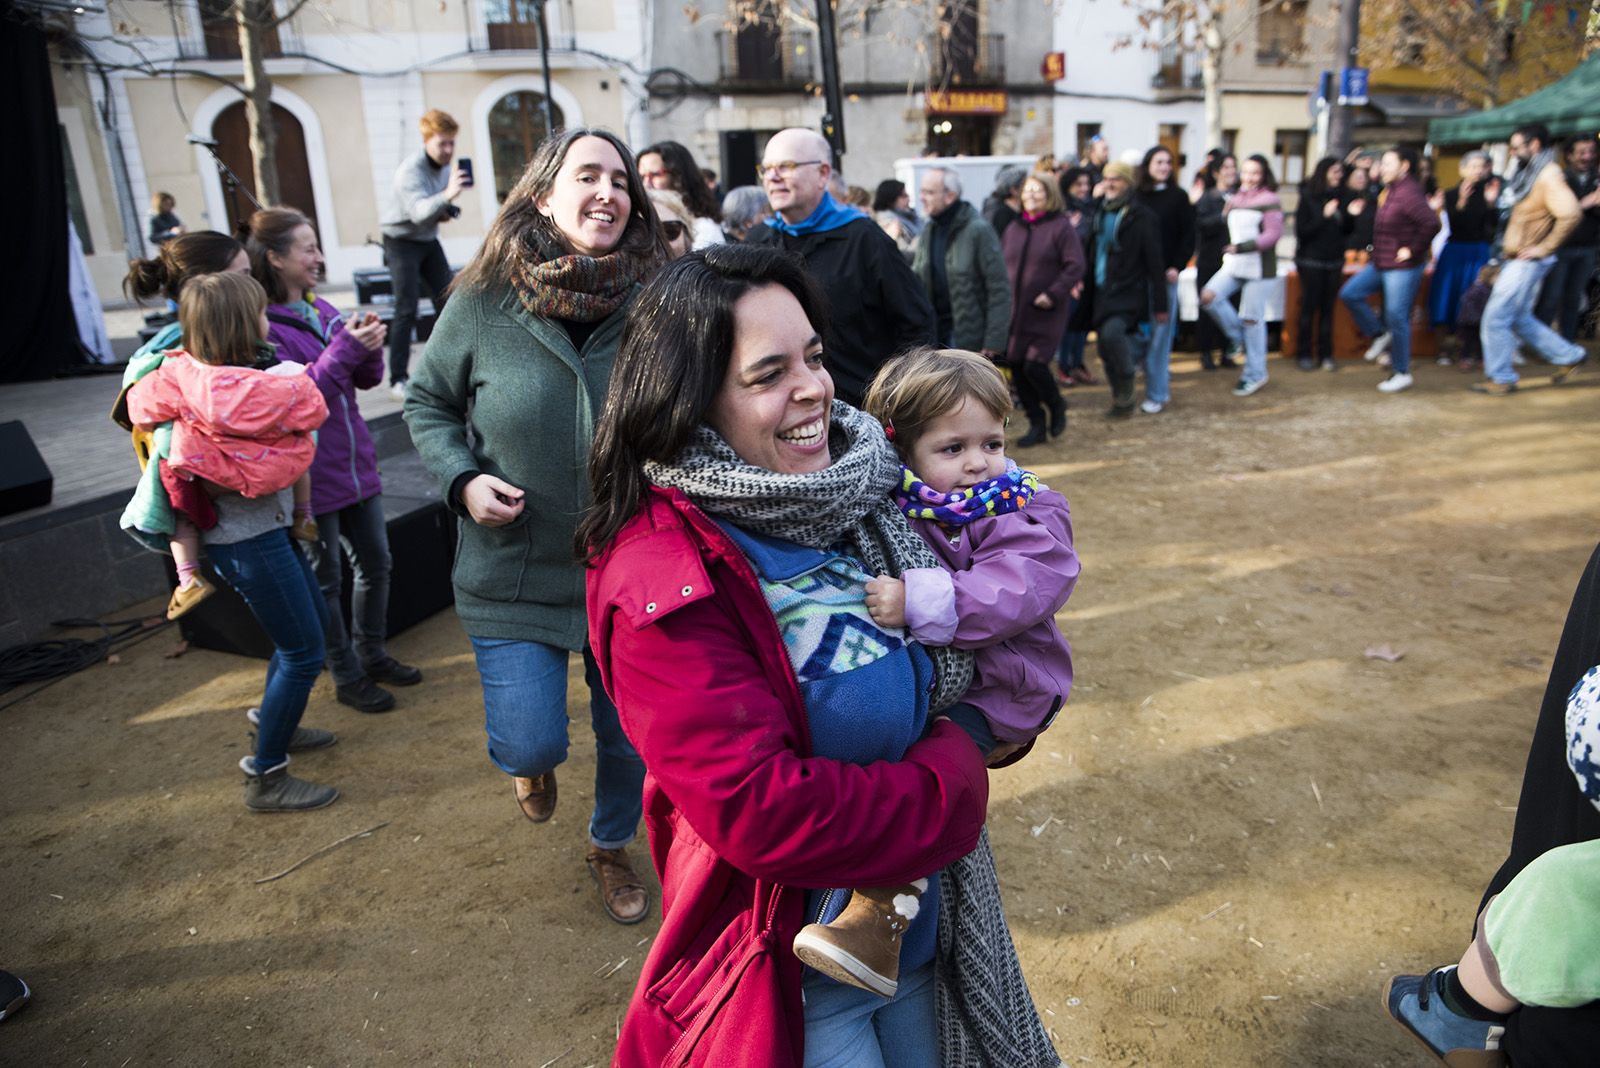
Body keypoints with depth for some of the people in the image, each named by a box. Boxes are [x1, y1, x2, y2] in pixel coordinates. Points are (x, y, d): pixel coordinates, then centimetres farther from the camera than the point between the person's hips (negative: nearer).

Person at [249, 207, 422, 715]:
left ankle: (373, 654, 34)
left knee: (375, 562, 16)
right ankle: (348, 678, 21)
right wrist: (344, 347, -24)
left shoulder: (322, 310, 8)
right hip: (313, 477, -7)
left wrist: (369, 346, -11)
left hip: (356, 462, 7)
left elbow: (367, 379, 9)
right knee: (325, 578, 7)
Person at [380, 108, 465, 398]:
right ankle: (398, 378, -11)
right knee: (406, 310, -14)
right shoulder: (411, 170, -23)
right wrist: (447, 196, -58)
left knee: (447, 301, 3)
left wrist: (447, 211, -3)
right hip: (402, 242, -7)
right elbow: (418, 211, -41)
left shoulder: (446, 167, 3)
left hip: (429, 241, 7)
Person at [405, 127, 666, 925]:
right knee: (530, 741, -3)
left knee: (629, 736, 16)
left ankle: (611, 847, 48)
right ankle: (530, 758, 38)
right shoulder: (484, 302, -9)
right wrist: (462, 479, -11)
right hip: (515, 572, -1)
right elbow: (427, 402, 5)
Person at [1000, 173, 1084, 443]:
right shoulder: (1013, 229, 13)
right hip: (1015, 312, 6)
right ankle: (1036, 425, 19)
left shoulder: (1061, 226, -4)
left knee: (1034, 366, -14)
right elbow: (1001, 266, 19)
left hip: (1046, 313, -6)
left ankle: (1057, 407, 17)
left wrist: (1053, 294, -19)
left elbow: (1075, 266, -10)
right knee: (1016, 367, 4)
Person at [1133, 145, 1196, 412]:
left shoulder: (1178, 197, 2)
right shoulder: (1135, 195, 6)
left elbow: (1189, 236, 1)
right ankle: (1161, 386, 18)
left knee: (1159, 335, -1)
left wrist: (1177, 266, -10)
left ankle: (1156, 394, 6)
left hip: (1165, 275, -2)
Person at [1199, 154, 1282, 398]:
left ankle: (1255, 374, 11)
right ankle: (1242, 340, 7)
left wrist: (1242, 247, -23)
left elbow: (1273, 234, -15)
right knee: (1209, 296, -15)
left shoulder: (1269, 200, -7)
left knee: (1251, 318, -2)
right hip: (1234, 263, 6)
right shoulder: (1236, 198, 12)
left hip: (1259, 267, -6)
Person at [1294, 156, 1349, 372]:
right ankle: (1304, 355, 8)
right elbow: (1301, 230, -11)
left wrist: (1350, 215, -6)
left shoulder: (1339, 197, 6)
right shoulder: (1308, 197, -6)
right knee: (1309, 307, 0)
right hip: (1311, 261, -4)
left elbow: (1346, 230, 12)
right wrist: (1324, 216, -20)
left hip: (1334, 261, 4)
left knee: (1328, 308, 5)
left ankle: (1325, 355, 10)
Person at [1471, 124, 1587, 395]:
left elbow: (1571, 214, -28)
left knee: (1496, 317, -6)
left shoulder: (1549, 175, -17)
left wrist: (1544, 248, -22)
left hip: (1527, 261, -10)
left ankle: (1500, 379, 3)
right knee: (1520, 319, 17)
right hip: (1515, 259, 10)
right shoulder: (1528, 174, 13)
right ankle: (1568, 356, 28)